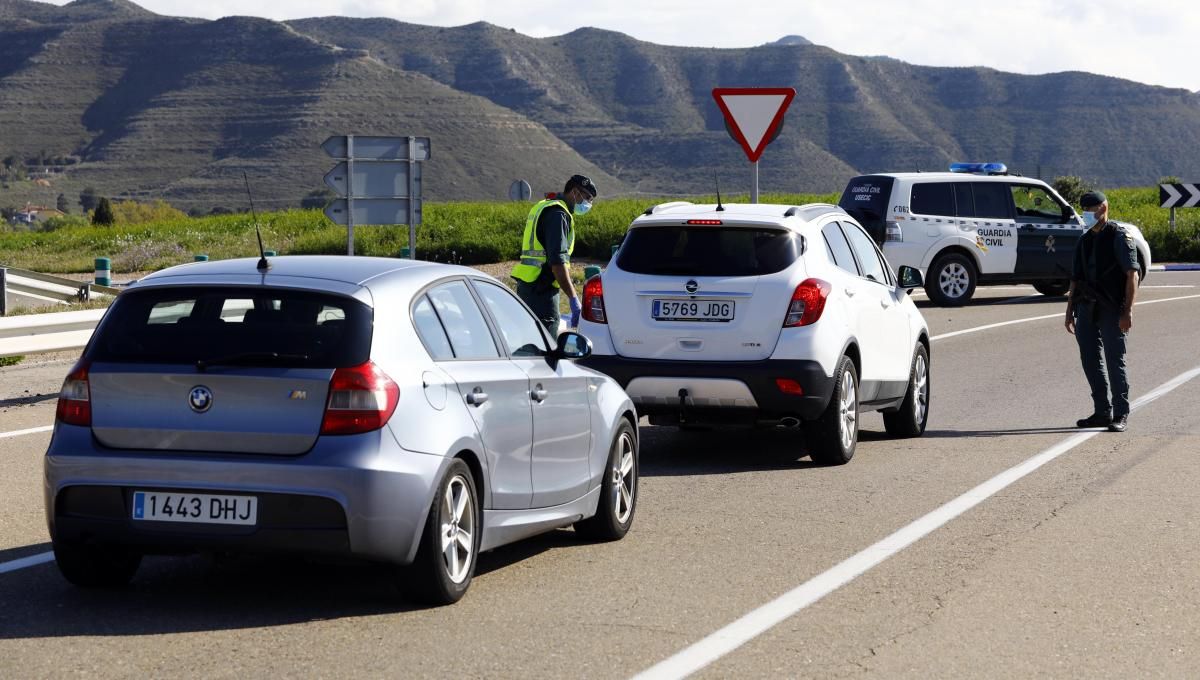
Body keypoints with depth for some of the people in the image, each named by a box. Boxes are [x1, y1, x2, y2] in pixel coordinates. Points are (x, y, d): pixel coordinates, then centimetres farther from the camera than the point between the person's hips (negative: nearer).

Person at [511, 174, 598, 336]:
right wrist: (573, 299, -22)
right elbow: (557, 262, -21)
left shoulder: (543, 208, 21)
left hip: (526, 286, 10)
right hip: (541, 292, -10)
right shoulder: (558, 214, -12)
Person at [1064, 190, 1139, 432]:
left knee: (1115, 361, -5)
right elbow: (1075, 279, 20)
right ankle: (1102, 412, 16)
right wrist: (1070, 311, 16)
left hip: (1112, 310, -7)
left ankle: (1121, 415, 0)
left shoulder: (1119, 236, -4)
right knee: (1091, 362, 7)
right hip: (1086, 308, 7)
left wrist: (1128, 310, -17)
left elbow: (1132, 274, -10)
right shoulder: (1084, 241, 17)